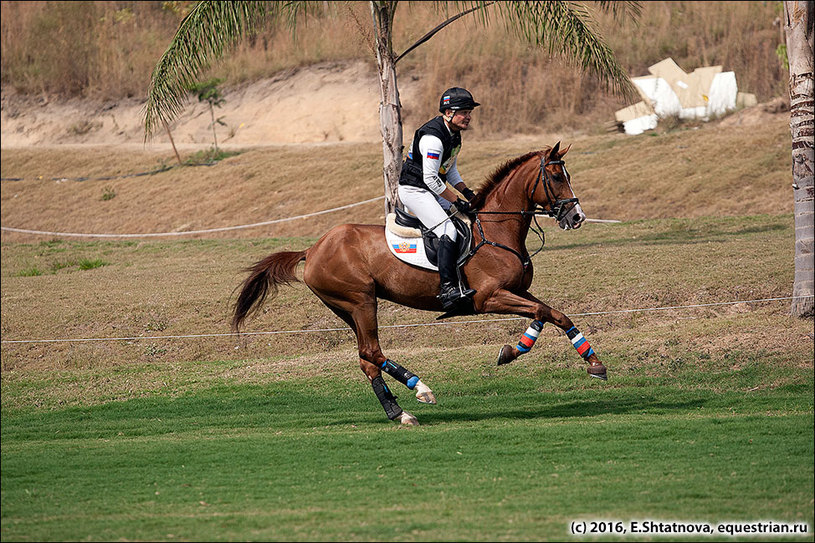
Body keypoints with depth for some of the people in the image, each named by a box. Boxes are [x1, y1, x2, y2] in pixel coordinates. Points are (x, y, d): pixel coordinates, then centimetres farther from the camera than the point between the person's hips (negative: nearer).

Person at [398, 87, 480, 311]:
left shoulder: (454, 133, 7)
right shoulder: (433, 137, -25)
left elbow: (450, 170, 19)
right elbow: (430, 179, -25)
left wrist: (466, 192, 4)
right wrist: (456, 201, -19)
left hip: (432, 190, 10)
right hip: (413, 190, -10)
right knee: (447, 230, -24)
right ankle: (448, 288, -32)